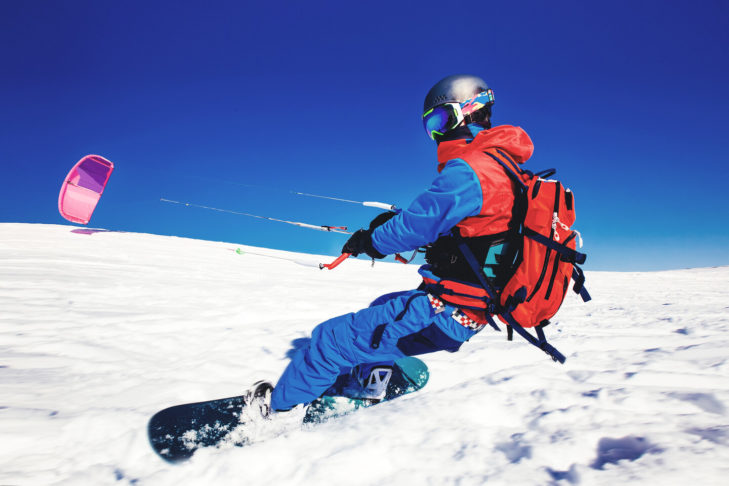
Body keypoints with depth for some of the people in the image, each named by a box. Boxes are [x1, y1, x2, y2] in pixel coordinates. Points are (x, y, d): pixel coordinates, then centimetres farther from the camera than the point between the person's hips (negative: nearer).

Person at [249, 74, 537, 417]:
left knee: (330, 340, -3)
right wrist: (398, 220, 10)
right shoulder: (503, 164, 12)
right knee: (381, 308, 34)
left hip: (445, 314, -10)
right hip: (474, 309, 10)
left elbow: (420, 225, -22)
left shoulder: (467, 169, -20)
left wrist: (370, 240, -3)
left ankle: (279, 409, 15)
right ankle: (372, 384, 43)